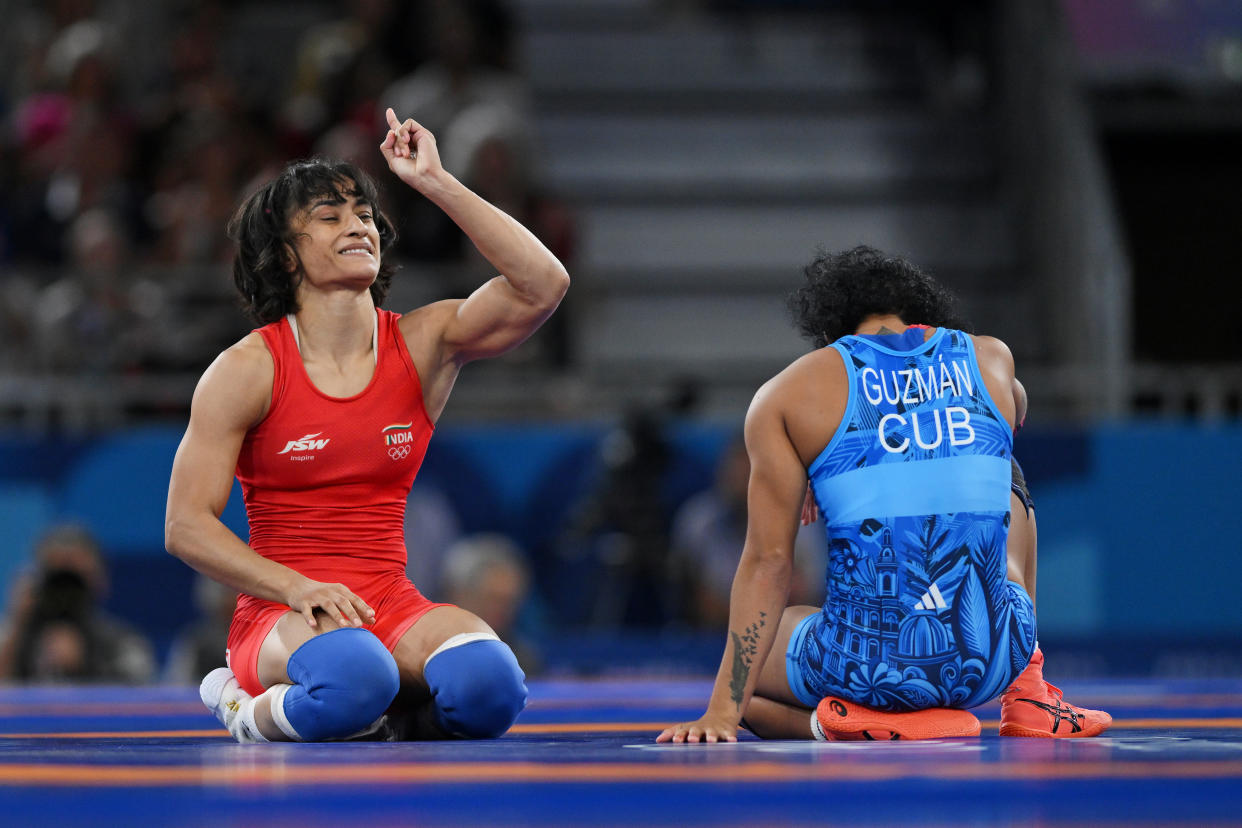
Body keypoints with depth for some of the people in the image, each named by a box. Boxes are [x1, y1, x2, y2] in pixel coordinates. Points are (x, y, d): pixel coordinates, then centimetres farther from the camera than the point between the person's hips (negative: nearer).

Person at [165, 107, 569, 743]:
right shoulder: (248, 369, -3)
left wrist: (436, 184, -12)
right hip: (279, 614, -3)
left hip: (392, 609, 3)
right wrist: (298, 589, -20)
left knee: (487, 688, -32)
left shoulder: (423, 344, 6)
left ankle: (383, 713, 1)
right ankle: (254, 712, -5)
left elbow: (543, 285, -10)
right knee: (354, 679, -40)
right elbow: (186, 525, -5)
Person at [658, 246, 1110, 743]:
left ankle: (870, 719, -1)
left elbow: (769, 561, -3)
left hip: (869, 669, -4)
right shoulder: (992, 359, 10)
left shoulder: (788, 392, 1)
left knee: (744, 669, 32)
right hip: (993, 663, 4)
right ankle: (1027, 694, 21)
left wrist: (722, 712, -2)